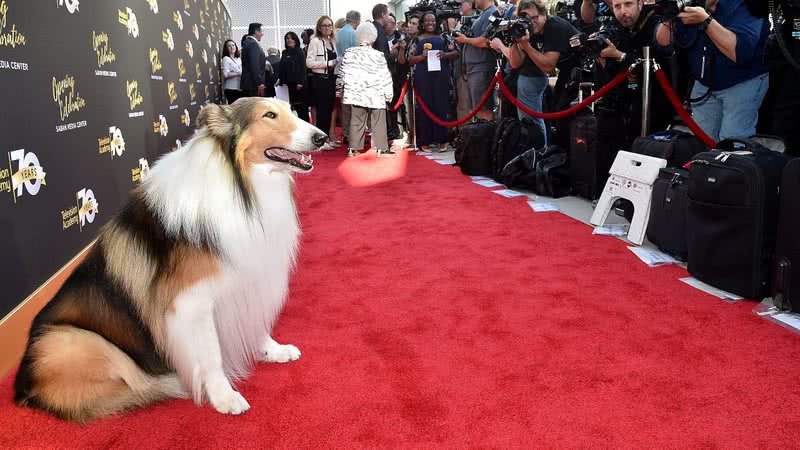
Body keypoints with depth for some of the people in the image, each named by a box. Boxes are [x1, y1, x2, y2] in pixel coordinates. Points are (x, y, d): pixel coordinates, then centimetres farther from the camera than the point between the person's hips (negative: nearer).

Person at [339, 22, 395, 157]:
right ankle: (381, 148, 7)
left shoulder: (349, 53, -2)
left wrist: (343, 86, 19)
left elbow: (344, 73, 6)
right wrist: (388, 93, 4)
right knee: (378, 121, 6)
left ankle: (353, 148, 8)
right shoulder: (378, 55, -10)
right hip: (375, 95, -3)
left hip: (355, 93, 3)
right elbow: (385, 76, -5)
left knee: (356, 120, 9)